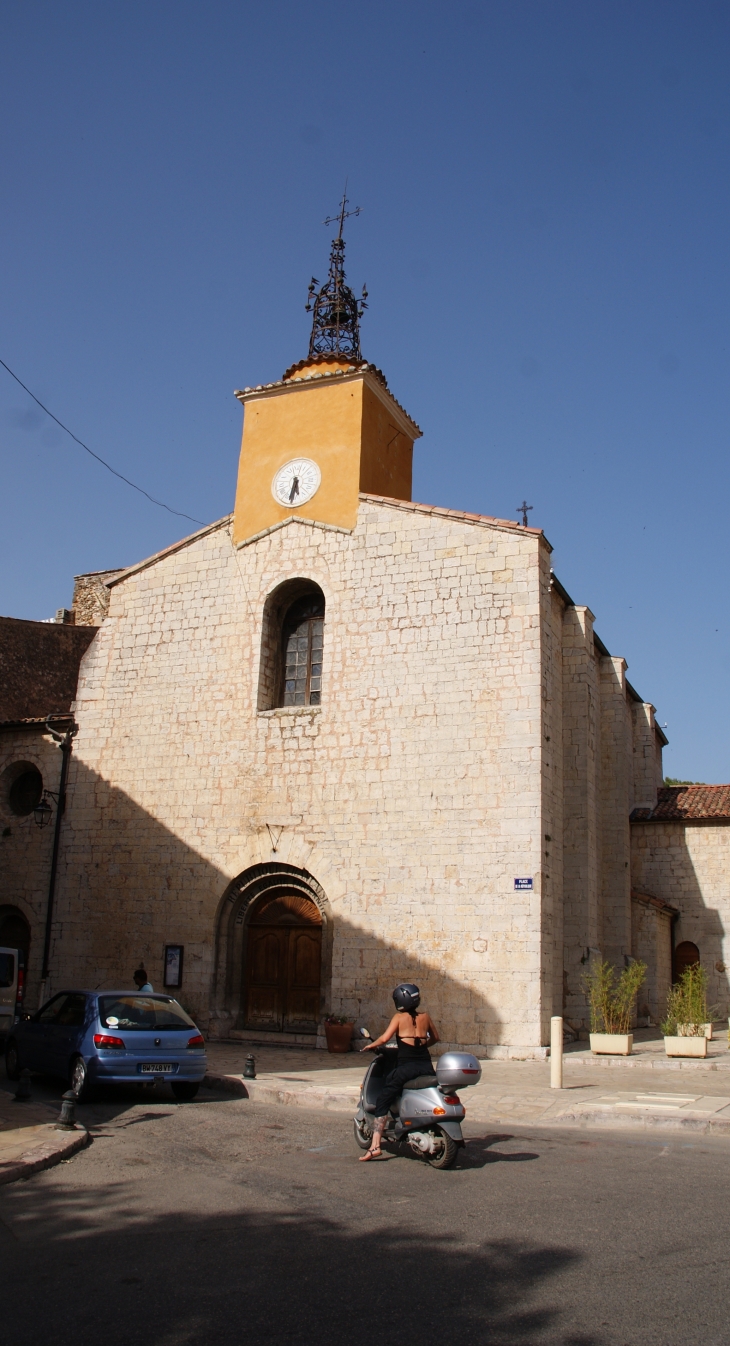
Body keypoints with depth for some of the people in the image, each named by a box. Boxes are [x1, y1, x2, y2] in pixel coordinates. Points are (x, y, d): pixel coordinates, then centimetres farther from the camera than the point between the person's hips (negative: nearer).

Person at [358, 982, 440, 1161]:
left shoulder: (399, 1017, 0)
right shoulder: (425, 1016, 12)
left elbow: (384, 1038, -9)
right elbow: (435, 1037, 25)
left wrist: (370, 1046, 8)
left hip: (406, 1067, -4)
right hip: (426, 1067, 4)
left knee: (382, 1101, 4)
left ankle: (375, 1146, -5)